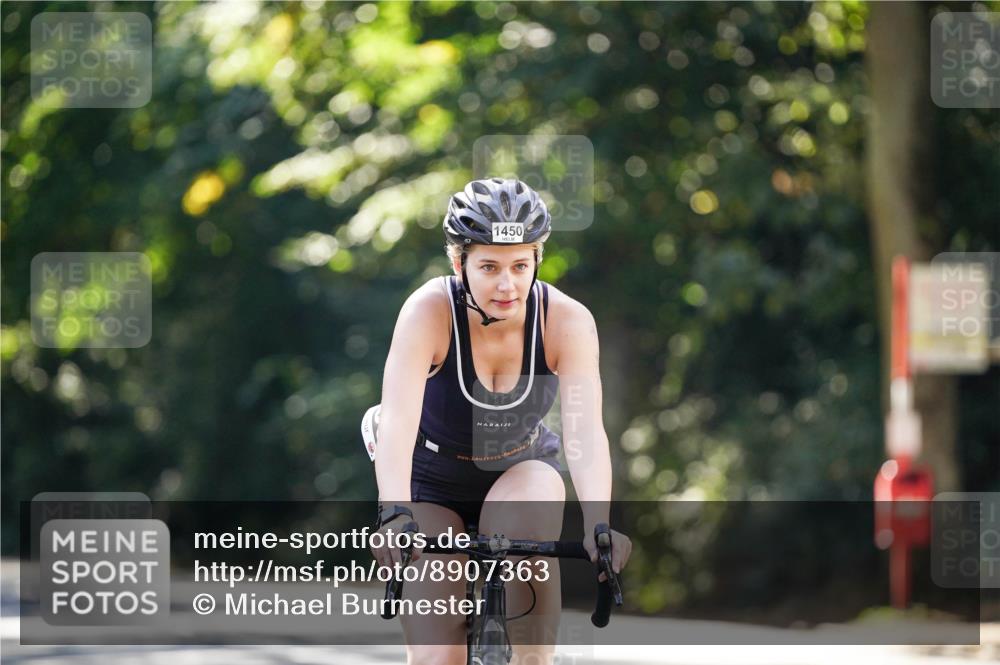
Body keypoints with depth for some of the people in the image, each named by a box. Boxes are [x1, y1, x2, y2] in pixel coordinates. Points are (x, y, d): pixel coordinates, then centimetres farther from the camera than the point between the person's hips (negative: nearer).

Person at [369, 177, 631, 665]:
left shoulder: (567, 321, -24)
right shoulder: (430, 312, -28)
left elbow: (586, 430, -34)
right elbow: (397, 420, -40)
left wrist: (598, 526, -50)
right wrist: (394, 514, -56)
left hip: (521, 470, 1)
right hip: (434, 483, -1)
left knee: (524, 523, -35)